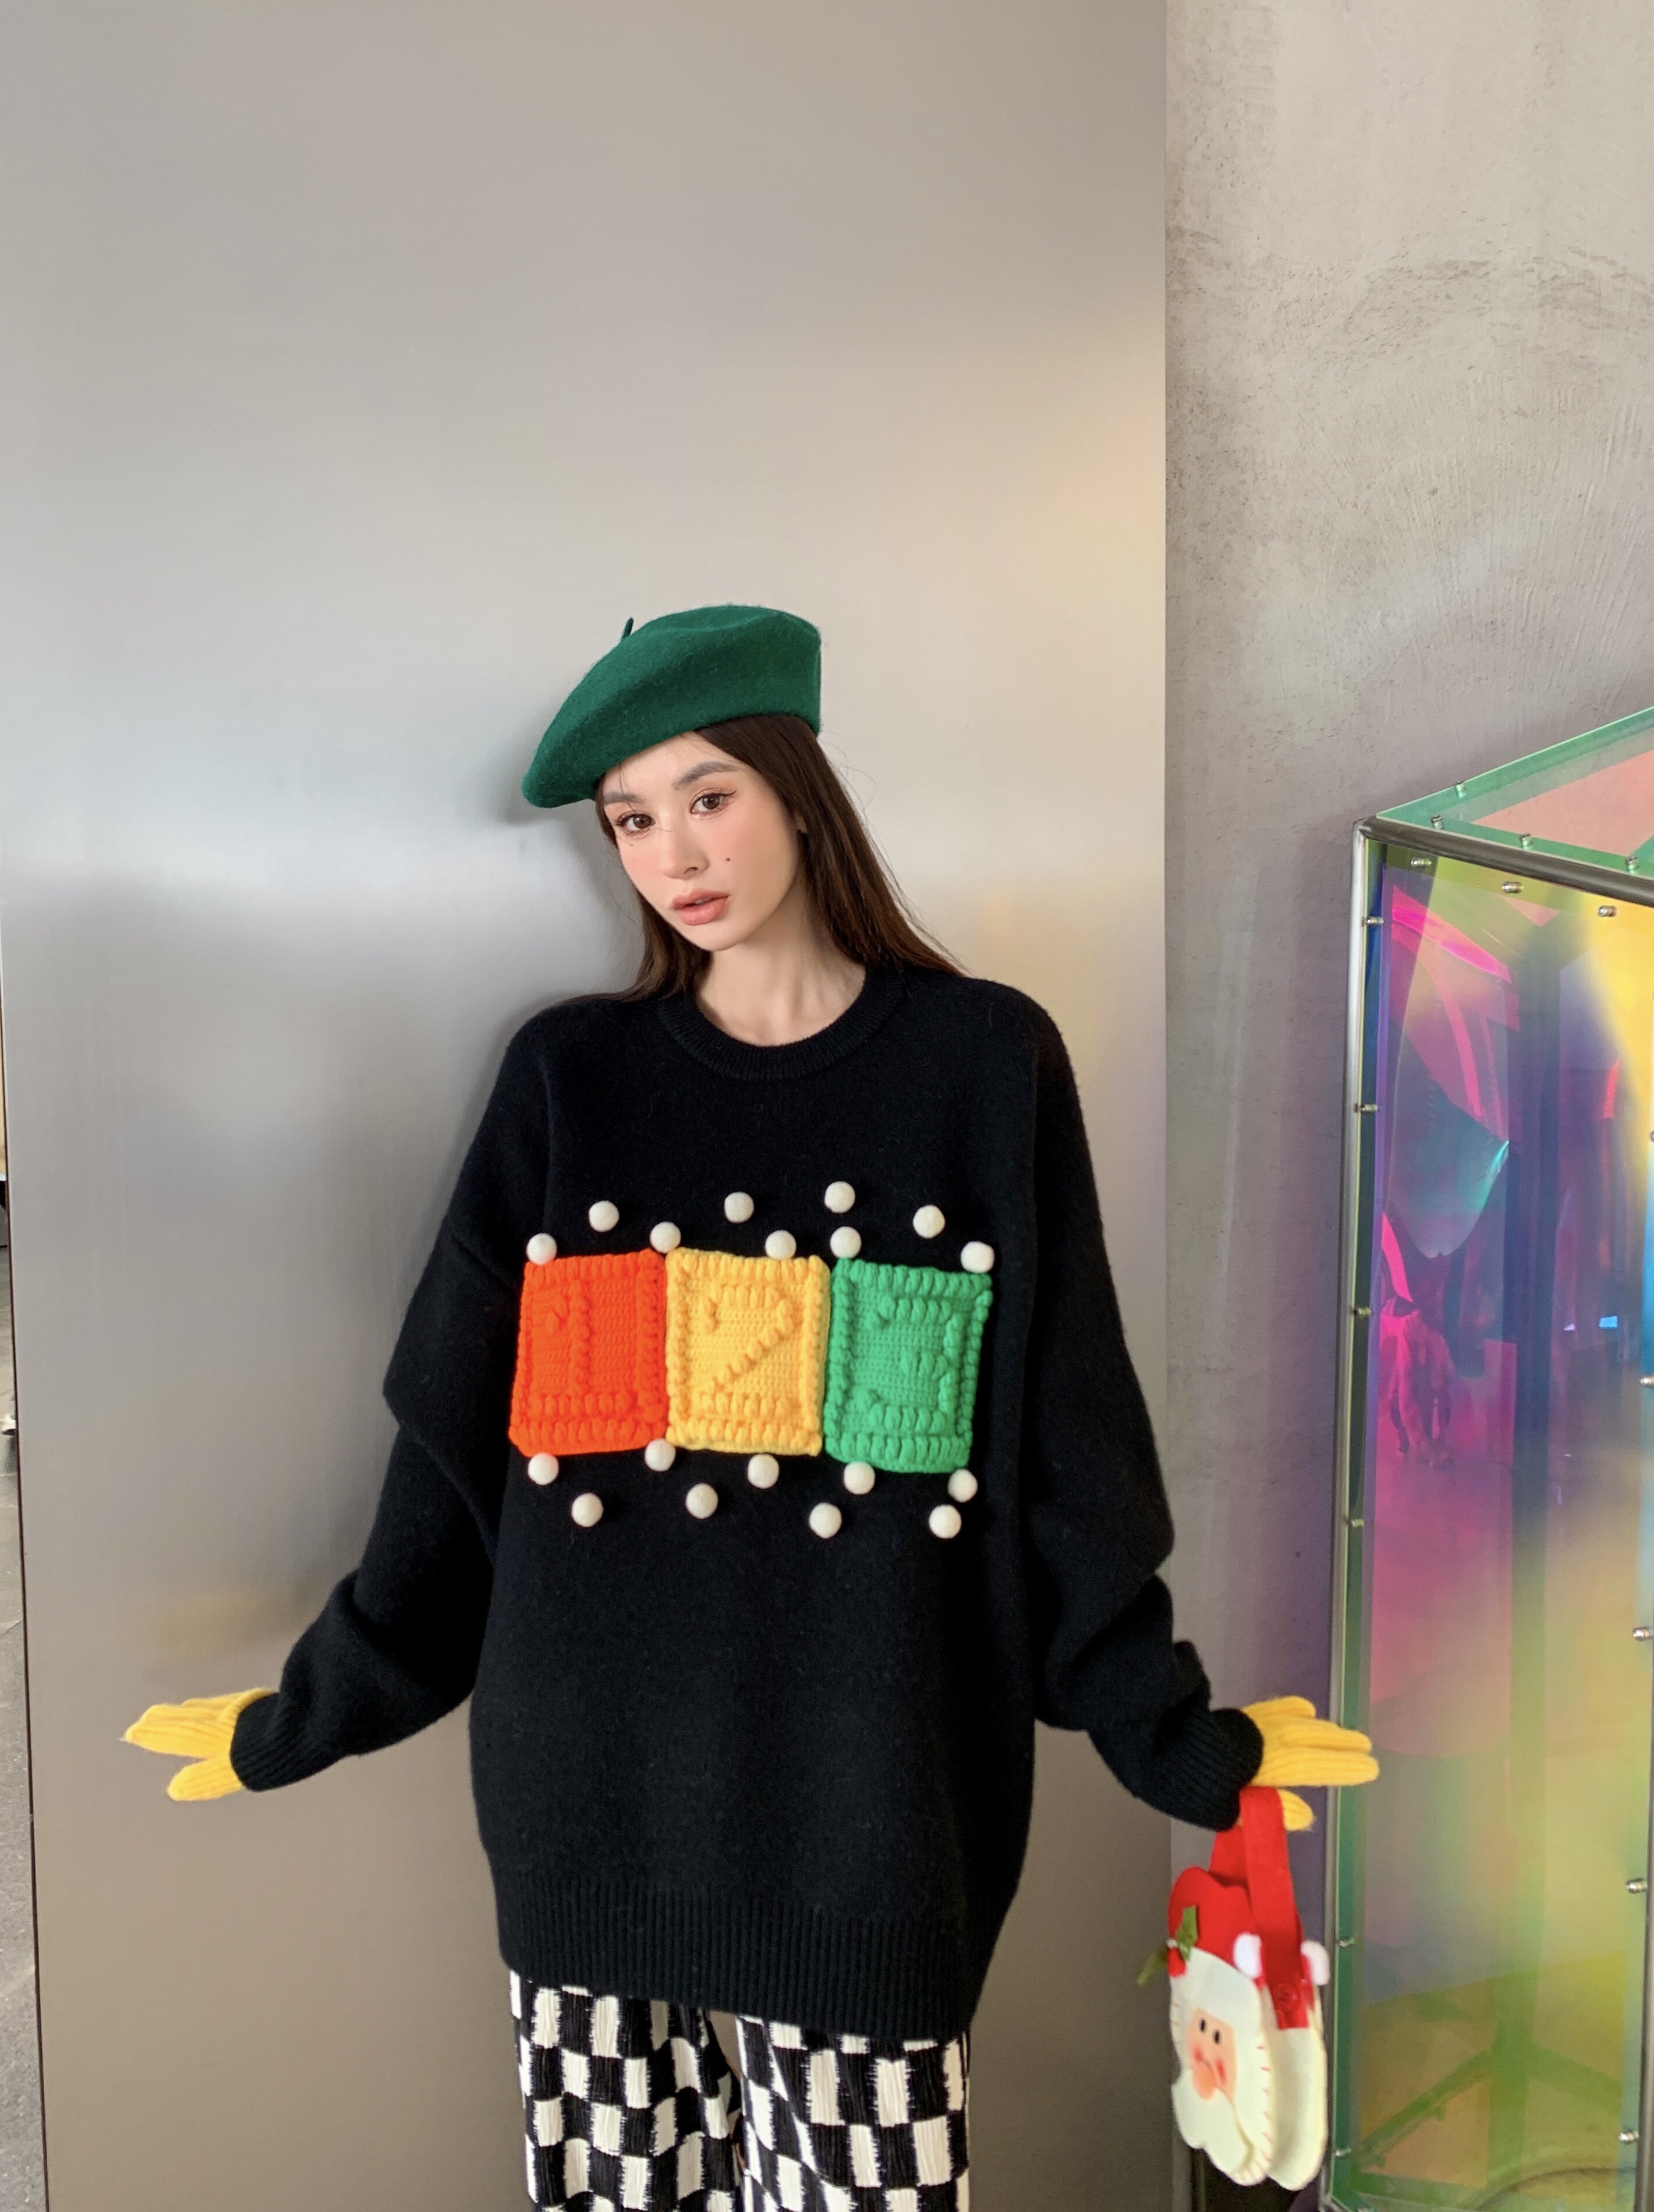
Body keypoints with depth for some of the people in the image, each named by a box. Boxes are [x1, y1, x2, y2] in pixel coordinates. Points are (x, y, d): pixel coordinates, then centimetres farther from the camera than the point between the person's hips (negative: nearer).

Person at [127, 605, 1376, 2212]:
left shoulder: (985, 1064, -1)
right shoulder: (569, 1077, 3)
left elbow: (1064, 1440, 0)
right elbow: (457, 1436, 6)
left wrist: (1175, 1738, 2)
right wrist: (307, 1715, 8)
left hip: (865, 1780, -1)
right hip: (595, 1780, 2)